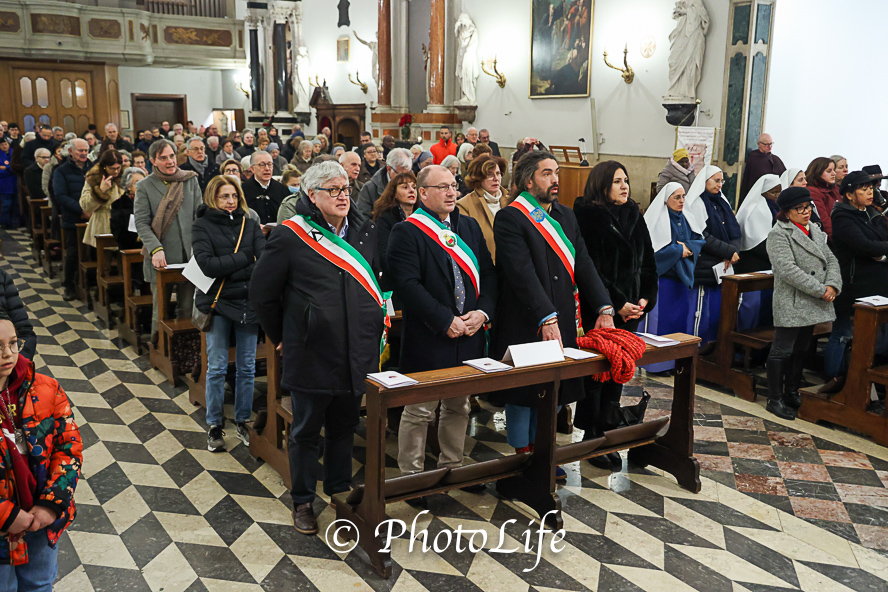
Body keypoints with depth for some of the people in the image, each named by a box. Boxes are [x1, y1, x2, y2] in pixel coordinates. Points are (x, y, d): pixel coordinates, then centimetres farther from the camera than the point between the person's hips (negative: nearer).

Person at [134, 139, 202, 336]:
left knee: (187, 307, 6)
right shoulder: (144, 186, 3)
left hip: (189, 255, 2)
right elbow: (141, 223, -2)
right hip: (161, 258, -2)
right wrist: (156, 249, -16)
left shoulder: (191, 180, 9)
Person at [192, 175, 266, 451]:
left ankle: (242, 421, 23)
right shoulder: (202, 226, 0)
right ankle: (214, 425, 16)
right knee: (217, 367, 2)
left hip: (249, 302, 3)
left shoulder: (249, 224, 8)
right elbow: (208, 265, -15)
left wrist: (227, 266, -20)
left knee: (247, 367, 8)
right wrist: (245, 258, -12)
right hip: (218, 303, -2)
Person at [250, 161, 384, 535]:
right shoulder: (290, 236, -9)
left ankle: (339, 489, 37)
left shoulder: (365, 232, 6)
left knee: (344, 426, 18)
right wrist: (280, 336, 3)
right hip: (311, 355, -4)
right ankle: (302, 501, 27)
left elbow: (376, 281, 20)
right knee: (306, 431, 10)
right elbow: (262, 293, -2)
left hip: (357, 354, 5)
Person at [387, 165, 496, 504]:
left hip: (468, 336, 7)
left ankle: (452, 467, 35)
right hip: (427, 339, -6)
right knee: (420, 411, 2)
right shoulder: (406, 232, -9)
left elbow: (488, 273, 9)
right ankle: (410, 477, 17)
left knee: (458, 406, 18)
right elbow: (408, 285, -18)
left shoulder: (470, 227, 12)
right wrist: (446, 321, -20)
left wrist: (482, 312, -7)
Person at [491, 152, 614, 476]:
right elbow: (523, 274, -20)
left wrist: (603, 308, -4)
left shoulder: (566, 216, 13)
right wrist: (546, 318, -26)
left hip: (561, 322, 7)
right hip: (525, 325, -7)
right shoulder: (510, 218, -11)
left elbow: (584, 264, 7)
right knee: (522, 394, 5)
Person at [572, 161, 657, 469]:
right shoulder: (588, 217, -9)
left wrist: (646, 298, 0)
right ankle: (591, 436, 12)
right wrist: (617, 304, -14)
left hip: (630, 310, 6)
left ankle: (607, 433, 18)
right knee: (596, 371, 1)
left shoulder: (634, 216, 12)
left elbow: (648, 261, 13)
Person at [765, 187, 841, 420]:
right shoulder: (779, 234, -11)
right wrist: (820, 290, -20)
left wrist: (833, 285, -8)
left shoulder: (815, 231, 14)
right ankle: (775, 399, 8)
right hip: (791, 303, -8)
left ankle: (792, 394, 29)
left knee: (800, 351, 16)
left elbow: (831, 260, 12)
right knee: (782, 351, -1)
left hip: (813, 304, 8)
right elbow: (788, 269, -21)